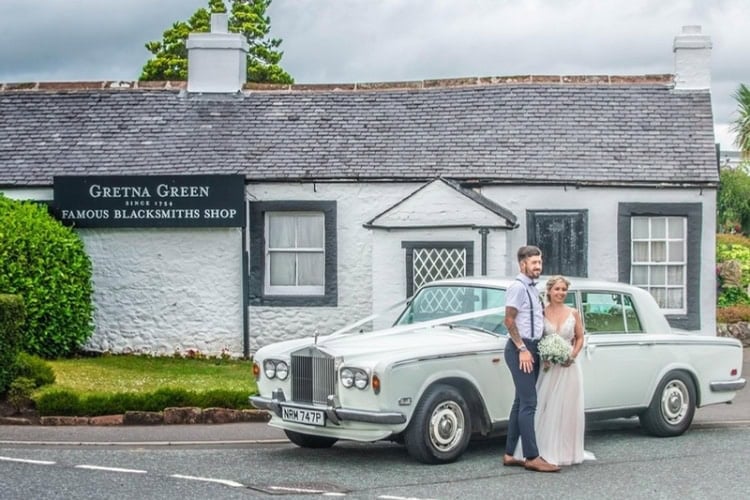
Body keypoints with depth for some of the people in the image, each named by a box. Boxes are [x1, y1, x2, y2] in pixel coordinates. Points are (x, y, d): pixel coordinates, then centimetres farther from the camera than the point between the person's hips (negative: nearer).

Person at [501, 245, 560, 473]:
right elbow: (509, 321, -15)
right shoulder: (518, 287, -11)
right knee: (528, 403, -12)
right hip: (521, 349, -10)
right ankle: (532, 457, -13)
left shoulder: (532, 289, 18)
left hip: (531, 349, 10)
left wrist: (538, 350, 16)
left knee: (521, 402, 10)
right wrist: (523, 349, -18)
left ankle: (509, 454, 15)